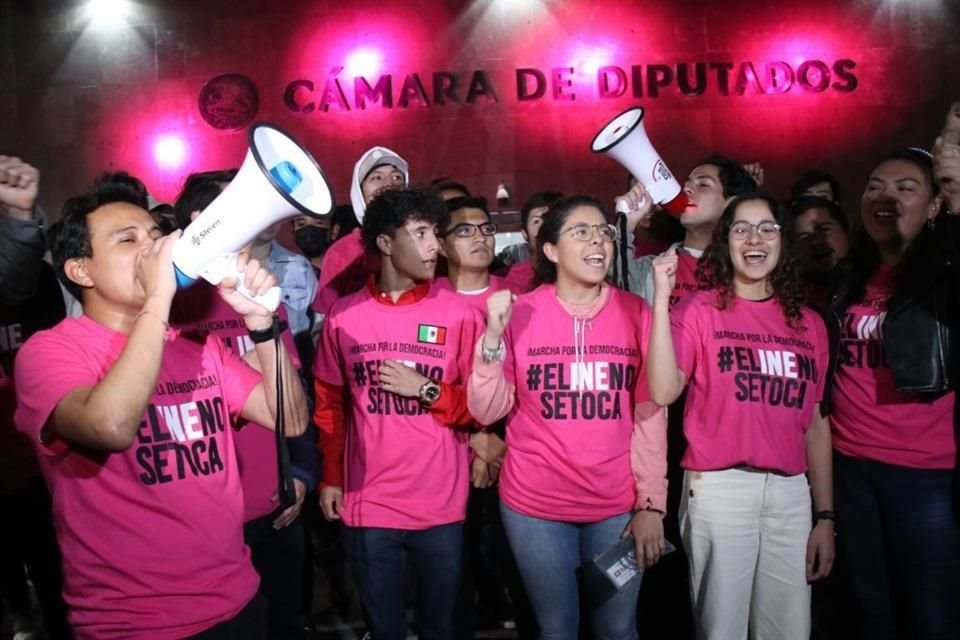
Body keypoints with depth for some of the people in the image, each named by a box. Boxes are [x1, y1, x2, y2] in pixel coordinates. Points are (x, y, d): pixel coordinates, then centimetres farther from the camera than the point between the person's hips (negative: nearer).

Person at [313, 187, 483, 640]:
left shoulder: (460, 315, -5)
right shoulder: (343, 316, -1)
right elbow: (329, 405, 8)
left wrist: (425, 389, -13)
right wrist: (330, 477, 5)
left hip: (440, 506, 0)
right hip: (367, 504, 1)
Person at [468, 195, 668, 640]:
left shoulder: (636, 313, -3)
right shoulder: (520, 313, -6)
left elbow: (650, 414, -1)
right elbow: (486, 411, -8)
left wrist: (652, 503, -3)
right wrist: (494, 335, -20)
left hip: (617, 506, 1)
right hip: (535, 505, -1)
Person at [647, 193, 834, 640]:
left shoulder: (809, 323, 11)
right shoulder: (699, 309, -1)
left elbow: (815, 423, 12)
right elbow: (663, 392, -16)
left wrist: (825, 515, 9)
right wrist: (662, 298, -19)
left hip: (791, 492, 4)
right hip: (719, 488, -4)